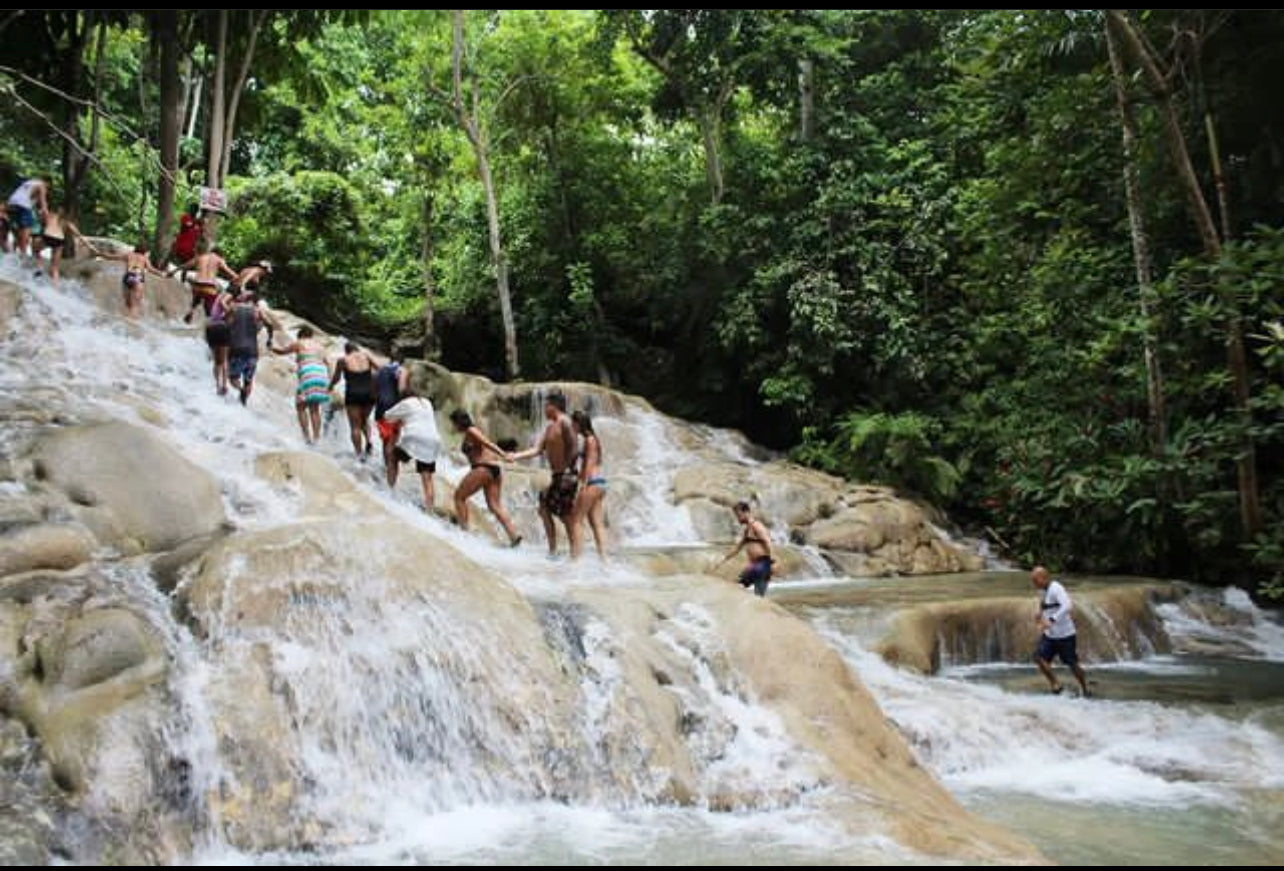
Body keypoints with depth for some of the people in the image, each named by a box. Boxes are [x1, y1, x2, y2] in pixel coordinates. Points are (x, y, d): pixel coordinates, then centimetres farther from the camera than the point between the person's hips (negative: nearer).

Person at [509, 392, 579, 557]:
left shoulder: (564, 422, -12)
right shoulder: (549, 426, 16)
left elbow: (572, 448, -20)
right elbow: (537, 449, 15)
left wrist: (566, 467, -22)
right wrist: (516, 456, 7)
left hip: (566, 475, -10)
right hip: (557, 476, 10)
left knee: (566, 516, -8)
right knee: (544, 509, 13)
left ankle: (575, 554, -4)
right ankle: (552, 550, 20)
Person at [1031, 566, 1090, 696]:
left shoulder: (1056, 589, -18)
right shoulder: (1045, 591, 10)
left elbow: (1067, 606, -33)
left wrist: (1051, 620, -39)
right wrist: (1041, 615, 9)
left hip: (1064, 634, -8)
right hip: (1049, 634, 8)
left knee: (1072, 664, 3)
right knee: (1039, 657, -9)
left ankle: (1085, 690, 22)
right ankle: (1055, 685, 1)